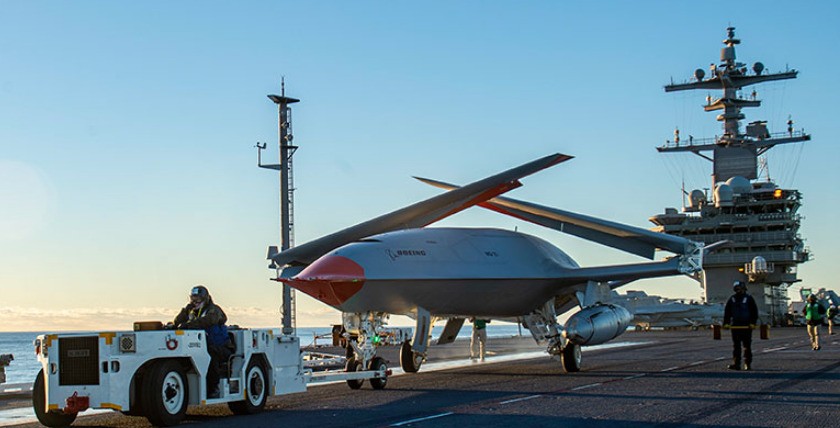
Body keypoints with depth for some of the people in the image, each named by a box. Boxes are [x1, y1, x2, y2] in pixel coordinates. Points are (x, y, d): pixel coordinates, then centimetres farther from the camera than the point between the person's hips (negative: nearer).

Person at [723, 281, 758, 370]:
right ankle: (736, 364, 4)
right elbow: (727, 312, 12)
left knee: (747, 346, 1)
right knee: (736, 346, 3)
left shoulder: (749, 298, 1)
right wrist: (726, 323, 1)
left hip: (746, 326, -3)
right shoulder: (732, 299, 10)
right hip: (735, 326, 3)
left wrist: (753, 323, -11)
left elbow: (754, 311, 0)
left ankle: (748, 364, 6)